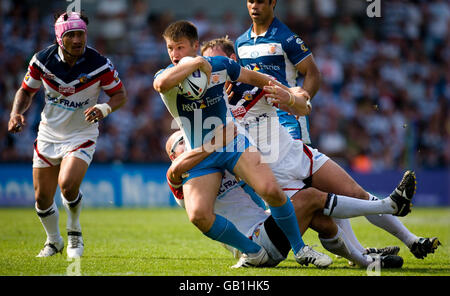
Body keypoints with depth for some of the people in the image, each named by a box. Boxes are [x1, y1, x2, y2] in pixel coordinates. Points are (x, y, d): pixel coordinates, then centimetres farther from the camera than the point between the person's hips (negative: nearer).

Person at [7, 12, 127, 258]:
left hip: (82, 135, -3)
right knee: (42, 197, 3)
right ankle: (54, 241, 32)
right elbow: (26, 91, 5)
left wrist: (103, 109, -25)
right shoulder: (42, 60, -10)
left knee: (68, 185, -25)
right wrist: (16, 112, -13)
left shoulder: (100, 65, -17)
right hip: (48, 134, 3)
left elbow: (120, 94, -5)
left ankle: (74, 232, 4)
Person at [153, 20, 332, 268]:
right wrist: (197, 63, -31)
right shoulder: (167, 75, -11)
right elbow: (162, 83, -39)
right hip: (199, 157, -1)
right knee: (198, 215, -23)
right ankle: (253, 252, -2)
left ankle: (300, 250, 0)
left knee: (271, 189, -22)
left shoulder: (219, 65, -4)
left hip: (233, 144, 1)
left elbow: (252, 77, 16)